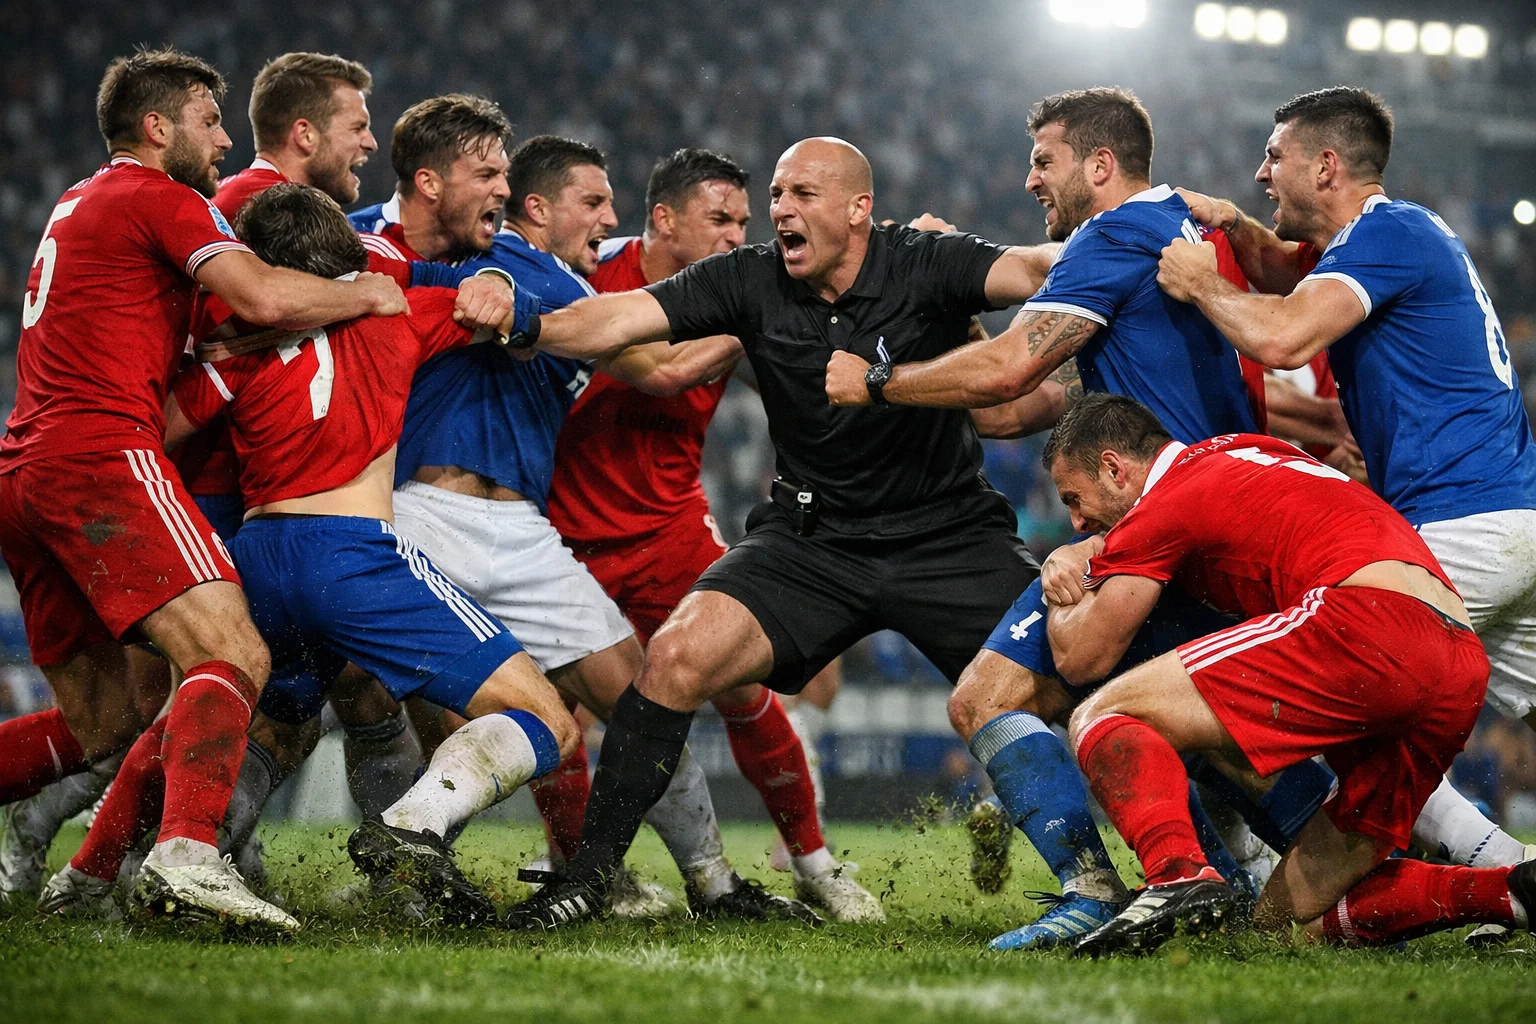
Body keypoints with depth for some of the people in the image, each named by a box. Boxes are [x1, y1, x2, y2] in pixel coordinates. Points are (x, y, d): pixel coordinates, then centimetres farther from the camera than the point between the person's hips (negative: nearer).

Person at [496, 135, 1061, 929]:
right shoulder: (751, 282, -4)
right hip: (810, 540, 1)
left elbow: (1031, 271, -27)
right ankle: (590, 872, -10)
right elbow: (619, 320, -12)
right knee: (679, 655, -20)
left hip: (950, 536, -1)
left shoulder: (924, 266, -10)